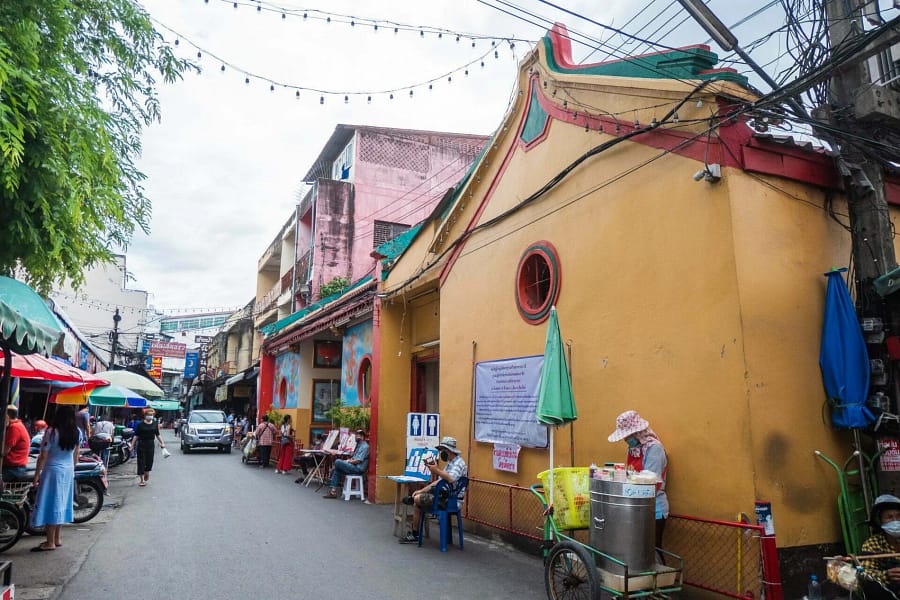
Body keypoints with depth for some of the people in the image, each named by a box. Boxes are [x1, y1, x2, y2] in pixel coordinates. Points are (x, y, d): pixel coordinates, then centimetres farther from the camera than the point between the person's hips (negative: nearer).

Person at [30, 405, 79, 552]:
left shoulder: (52, 432, -16)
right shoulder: (77, 432, -1)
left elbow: (43, 457, -13)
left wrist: (37, 475, -5)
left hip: (53, 471, -6)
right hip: (69, 472, 6)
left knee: (50, 504, 0)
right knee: (62, 504, 15)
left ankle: (50, 543, 5)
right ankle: (58, 538, 24)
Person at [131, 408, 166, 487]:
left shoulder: (155, 424, 4)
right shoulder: (141, 424, -5)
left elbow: (157, 435, 10)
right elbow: (136, 435, -3)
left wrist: (162, 443, 2)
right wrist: (132, 445, -7)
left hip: (150, 444, 2)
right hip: (141, 444, -2)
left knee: (150, 461, 5)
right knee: (141, 462, 0)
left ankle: (147, 473, 37)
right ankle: (142, 480, 9)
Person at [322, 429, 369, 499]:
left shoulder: (364, 446, -12)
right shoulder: (359, 445, 20)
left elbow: (358, 461, -19)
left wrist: (348, 461, -6)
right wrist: (350, 460, 3)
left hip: (358, 469, -10)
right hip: (354, 467, 10)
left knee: (337, 462, -17)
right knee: (336, 470, 0)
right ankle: (333, 491, -3)